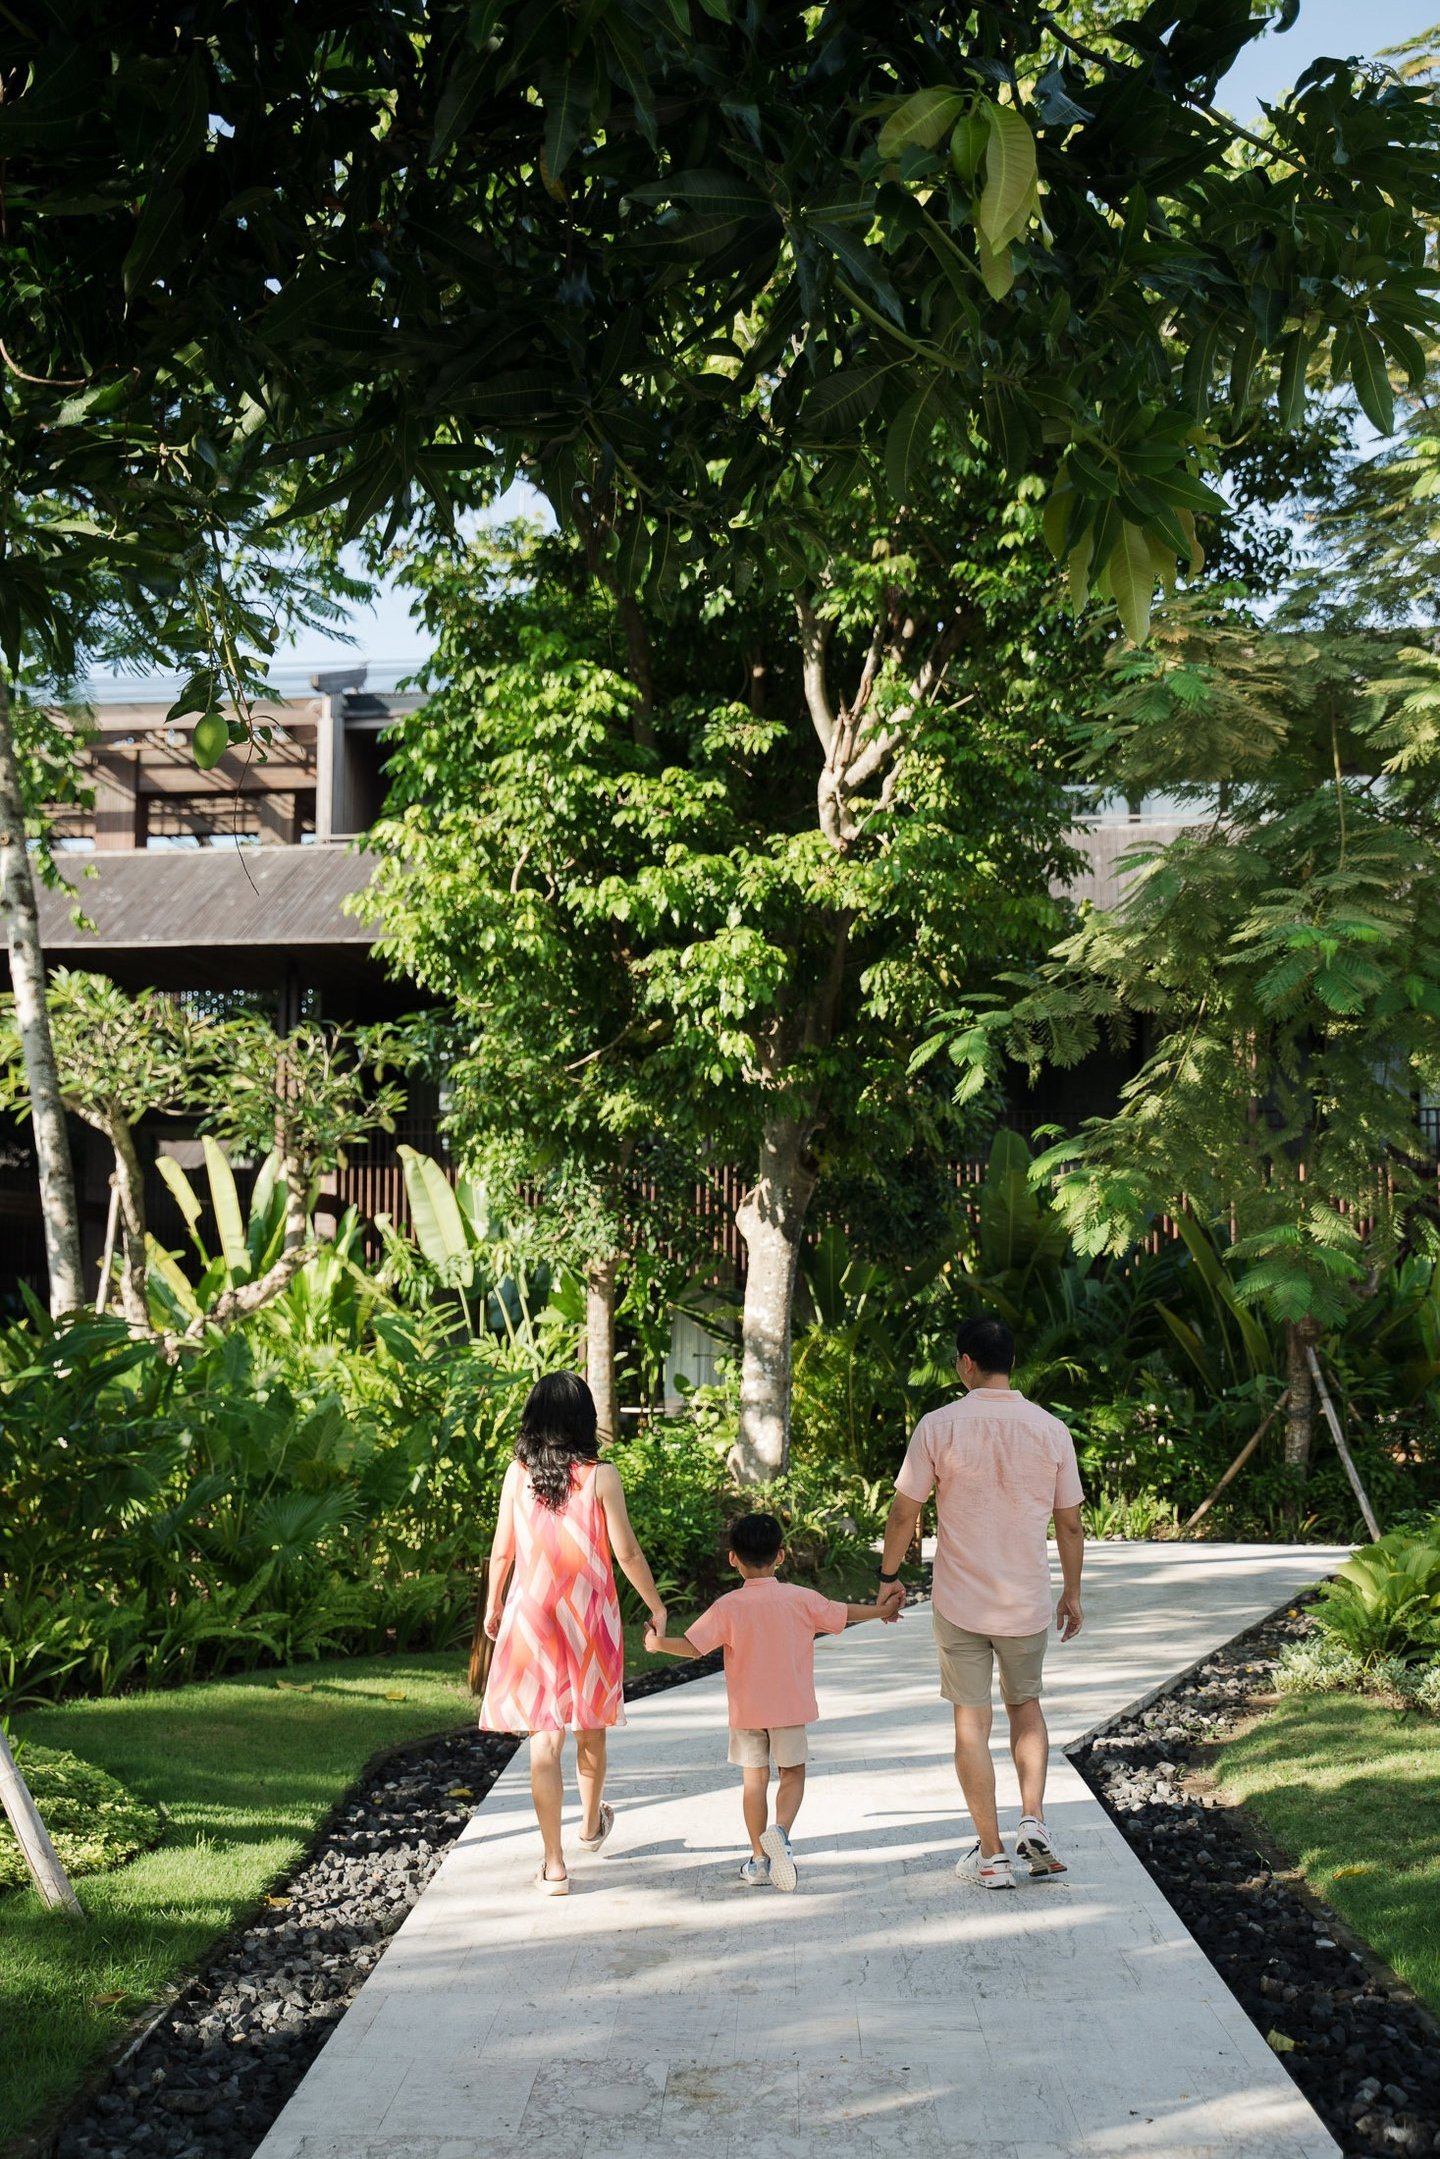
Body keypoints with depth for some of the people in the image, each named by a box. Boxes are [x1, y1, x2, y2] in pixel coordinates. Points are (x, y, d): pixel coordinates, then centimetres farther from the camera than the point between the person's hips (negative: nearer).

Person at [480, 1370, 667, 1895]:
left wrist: (493, 1605, 19)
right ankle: (592, 1824, 42)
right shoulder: (600, 1476, -9)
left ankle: (554, 1865, 0)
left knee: (544, 1738, 1)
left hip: (531, 1615, 0)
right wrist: (655, 1605, 7)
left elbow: (502, 1550, 3)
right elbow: (627, 1552, -7)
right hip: (588, 1616, 0)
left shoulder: (517, 1474, -3)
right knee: (590, 1726, 20)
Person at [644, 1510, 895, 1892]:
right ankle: (780, 1830, -14)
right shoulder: (800, 1599, -6)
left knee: (754, 1780, 10)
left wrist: (659, 1644, -6)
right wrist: (883, 1611, 22)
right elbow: (844, 1614, 7)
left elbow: (693, 1646, -18)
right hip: (790, 1707, 0)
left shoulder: (728, 1607, -10)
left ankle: (759, 1860, 12)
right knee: (793, 1774, 12)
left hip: (746, 1711, 0)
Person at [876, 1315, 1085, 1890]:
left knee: (972, 1721, 7)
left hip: (960, 1602, -2)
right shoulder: (1050, 1429, -3)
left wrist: (889, 1576, 9)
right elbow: (1070, 1523, 3)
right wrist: (1072, 1593, 16)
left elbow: (904, 1511, -5)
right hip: (1027, 1603, 2)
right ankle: (1032, 1821, 7)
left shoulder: (939, 1425, -10)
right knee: (1026, 1704, 23)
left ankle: (991, 1856, 10)